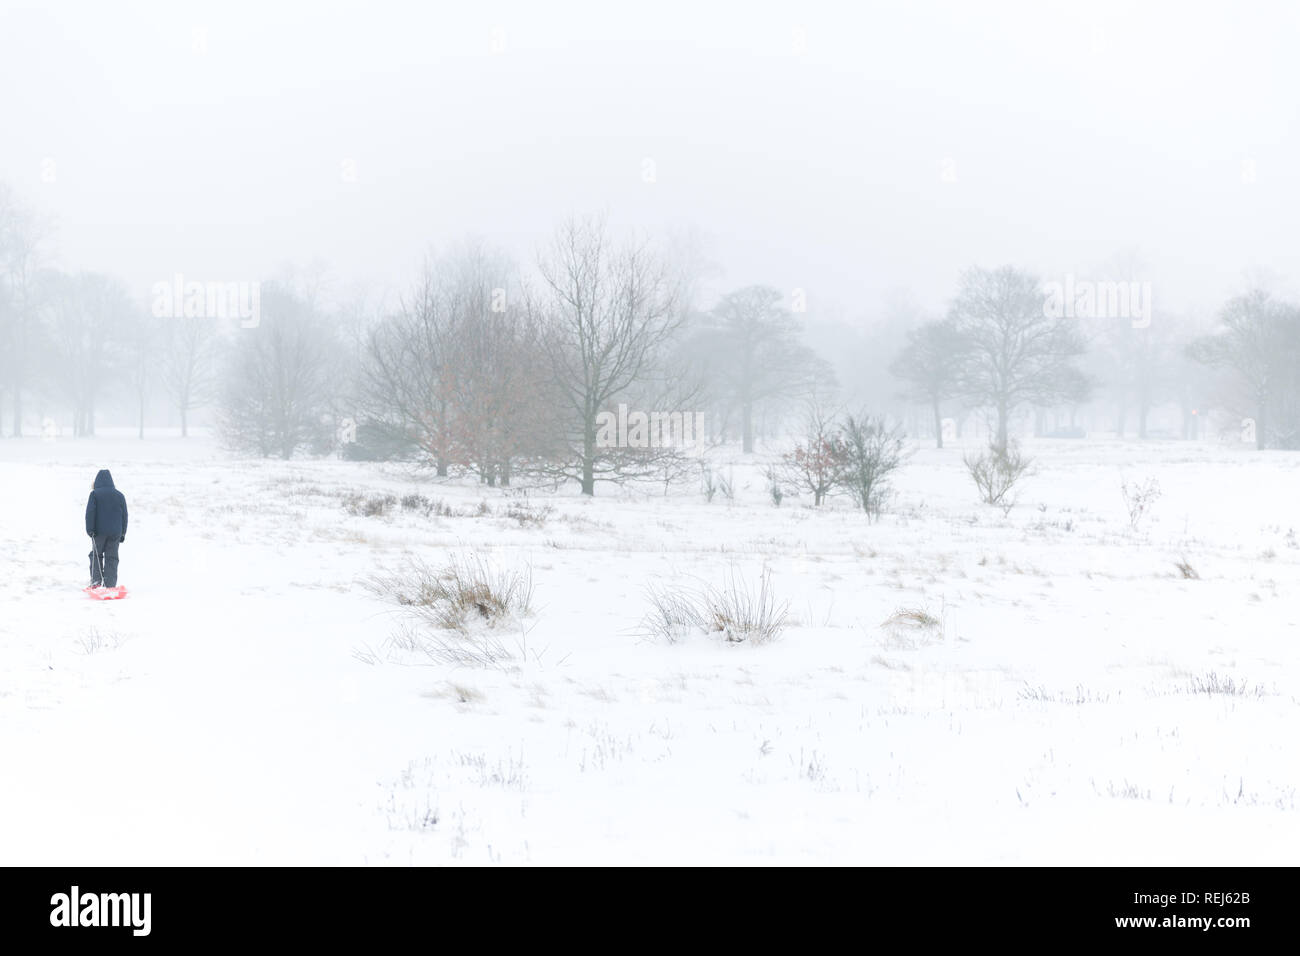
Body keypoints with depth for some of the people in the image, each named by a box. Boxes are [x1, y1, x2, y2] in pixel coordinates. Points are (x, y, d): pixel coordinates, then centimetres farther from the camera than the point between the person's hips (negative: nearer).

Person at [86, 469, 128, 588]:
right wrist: (123, 533, 17)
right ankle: (110, 584, 0)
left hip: (99, 532, -2)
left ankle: (96, 580, 0)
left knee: (96, 555, 12)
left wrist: (90, 529, -7)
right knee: (112, 558, 5)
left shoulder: (95, 494, -3)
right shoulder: (120, 495, 9)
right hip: (115, 533, 3)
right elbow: (124, 515, 12)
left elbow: (90, 513, -9)